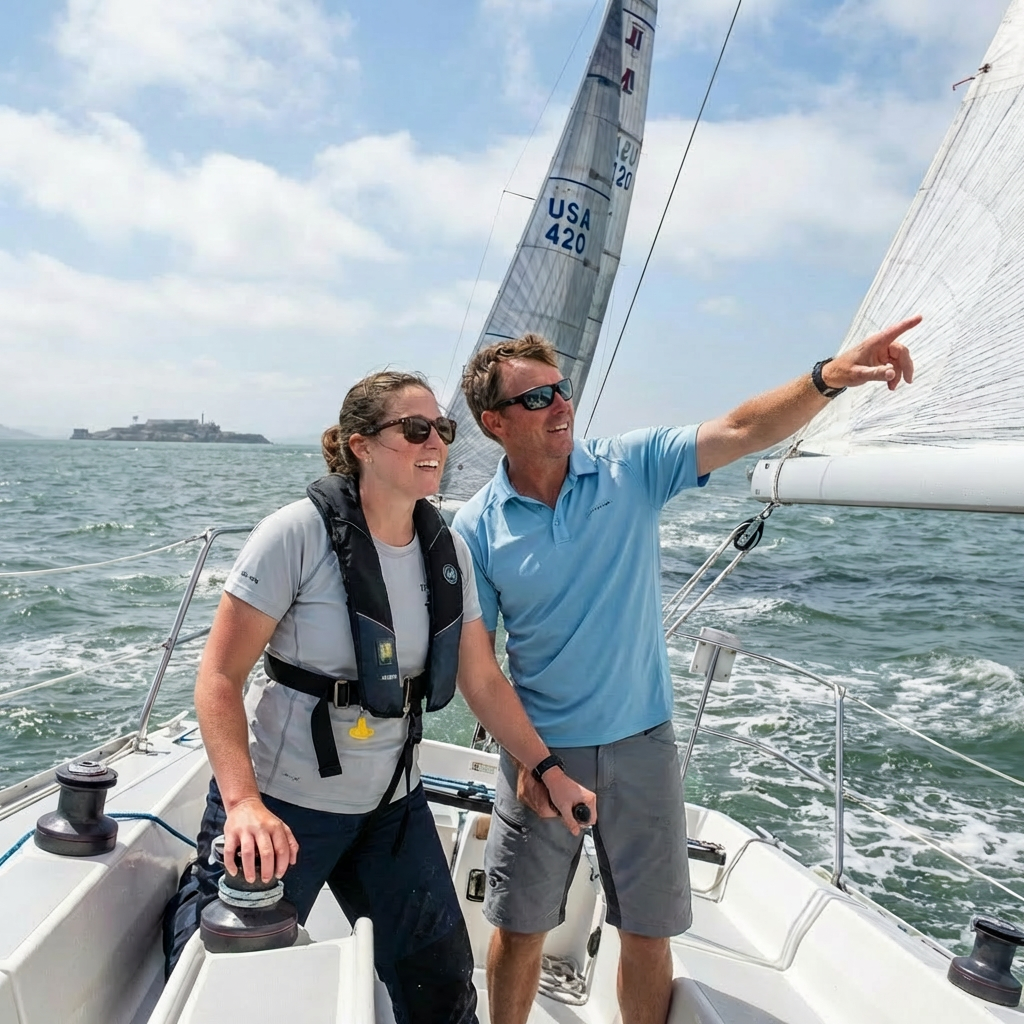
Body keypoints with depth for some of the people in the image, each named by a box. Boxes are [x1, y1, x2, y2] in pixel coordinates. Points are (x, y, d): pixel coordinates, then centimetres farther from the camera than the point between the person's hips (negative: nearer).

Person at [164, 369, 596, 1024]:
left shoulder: (449, 552, 0)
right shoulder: (299, 534, -17)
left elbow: (483, 680, 6)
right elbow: (220, 678, -18)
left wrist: (549, 772, 4)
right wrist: (243, 804, -30)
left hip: (391, 803, 5)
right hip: (281, 805, -5)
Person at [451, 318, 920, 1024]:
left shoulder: (632, 467, -6)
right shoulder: (477, 528, -7)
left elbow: (741, 432, -16)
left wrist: (830, 377, -32)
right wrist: (522, 753, -10)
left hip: (642, 745, 1)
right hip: (543, 752, 0)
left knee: (649, 934, 13)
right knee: (520, 931, 14)